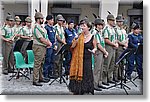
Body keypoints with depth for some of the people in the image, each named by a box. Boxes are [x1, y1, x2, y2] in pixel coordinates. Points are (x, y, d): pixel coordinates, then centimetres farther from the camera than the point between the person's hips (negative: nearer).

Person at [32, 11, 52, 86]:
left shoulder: (41, 27, 16)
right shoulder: (36, 27, -15)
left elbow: (46, 36, 17)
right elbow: (41, 39, -19)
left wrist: (49, 43, -1)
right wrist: (48, 43, -9)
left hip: (43, 47, 10)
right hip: (38, 47, -10)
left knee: (41, 63, 16)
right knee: (37, 64, -6)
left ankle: (40, 78, 26)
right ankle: (35, 80, -1)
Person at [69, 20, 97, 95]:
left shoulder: (92, 37, -1)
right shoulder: (79, 36, 3)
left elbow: (95, 47, 11)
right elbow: (72, 46, 1)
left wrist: (93, 50, -11)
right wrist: (75, 40, -16)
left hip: (87, 59, -1)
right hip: (78, 59, 2)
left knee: (87, 75, 1)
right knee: (78, 74, 5)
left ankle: (85, 90, 16)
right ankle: (76, 91, 19)